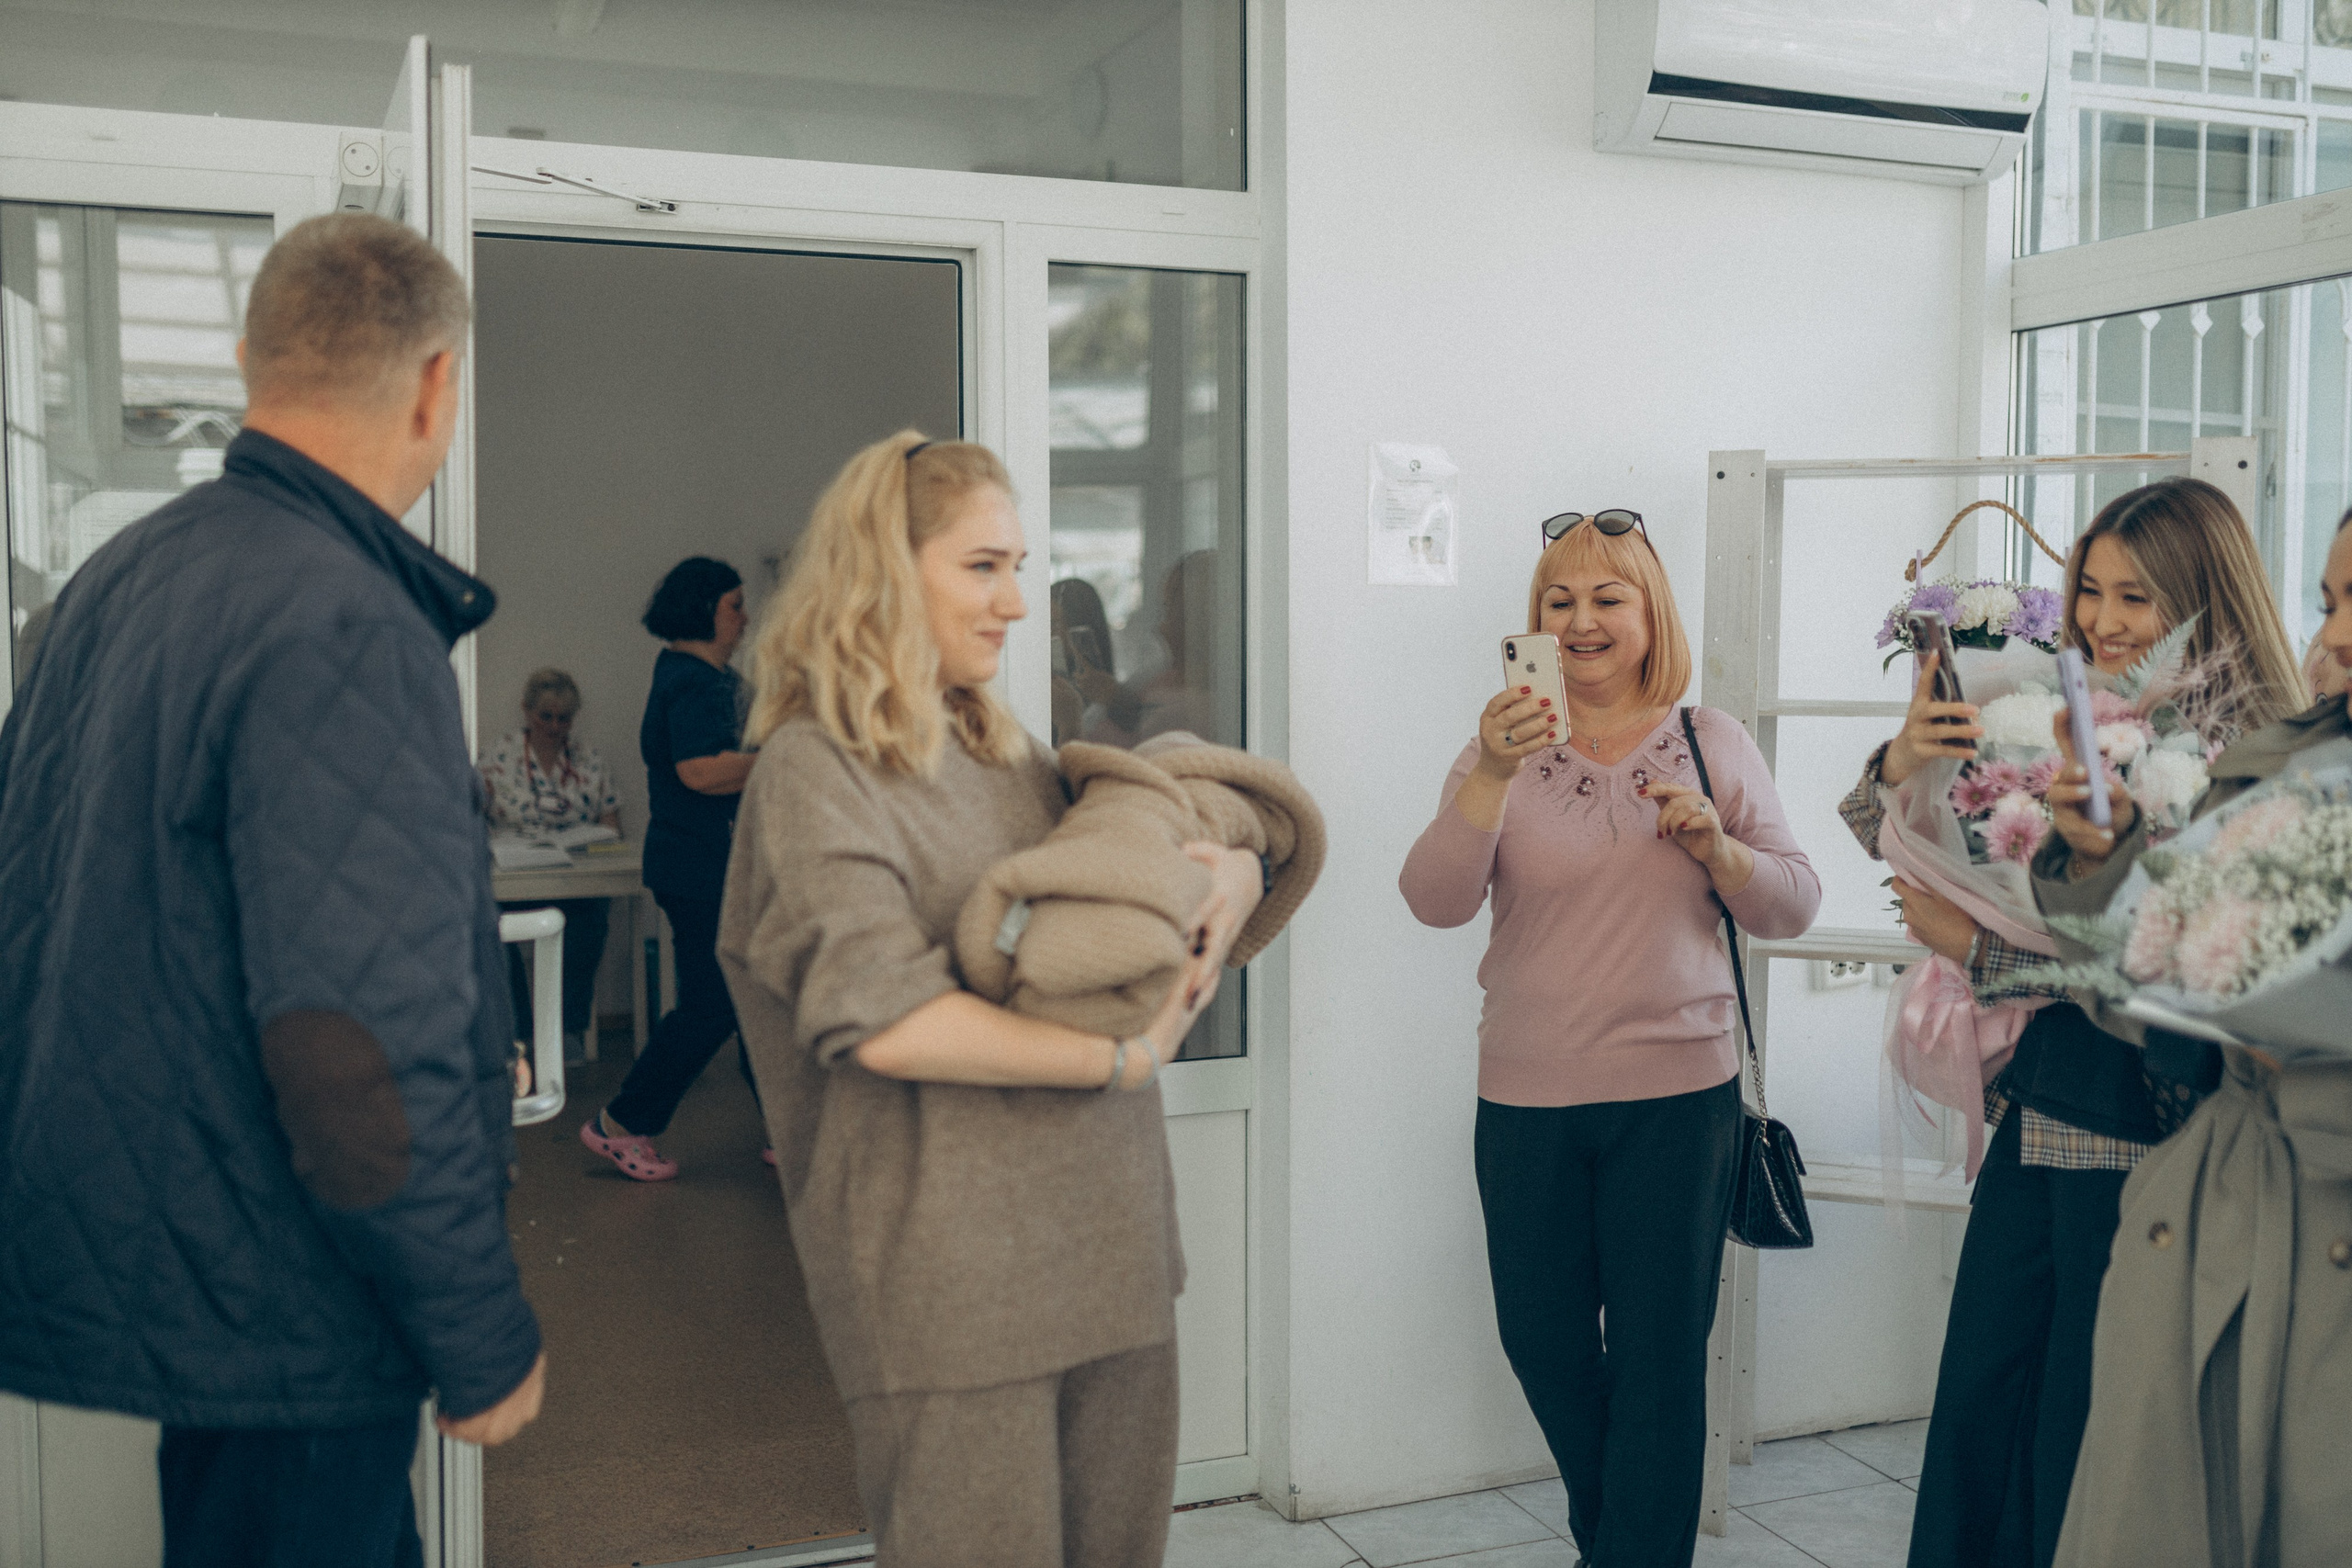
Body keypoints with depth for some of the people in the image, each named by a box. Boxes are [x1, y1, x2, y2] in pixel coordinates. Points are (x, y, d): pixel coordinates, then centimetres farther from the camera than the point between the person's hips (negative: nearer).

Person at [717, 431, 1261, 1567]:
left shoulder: (1005, 752, 13)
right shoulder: (815, 769, -9)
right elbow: (886, 1023, -22)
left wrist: (1230, 875, -2)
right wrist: (1120, 1057, -16)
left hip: (1110, 1247, 7)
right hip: (951, 1284, -7)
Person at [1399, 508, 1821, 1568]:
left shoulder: (1712, 744, 2)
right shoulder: (1504, 748, 1)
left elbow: (1793, 907, 3)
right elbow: (1434, 903, -13)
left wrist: (1716, 845, -16)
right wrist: (1492, 774, -26)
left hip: (1677, 1095, -1)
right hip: (1527, 1098, 2)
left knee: (1657, 1357, 4)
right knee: (1540, 1338, 15)